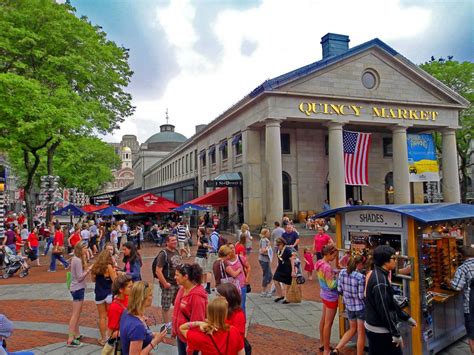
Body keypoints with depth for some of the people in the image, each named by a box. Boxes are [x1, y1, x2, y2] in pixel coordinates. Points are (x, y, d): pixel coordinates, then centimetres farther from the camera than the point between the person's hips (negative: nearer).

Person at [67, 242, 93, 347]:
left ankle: (76, 334, 33)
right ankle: (70, 340, 0)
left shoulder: (77, 259, 10)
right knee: (75, 314, -5)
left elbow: (80, 274, 6)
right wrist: (89, 269, -16)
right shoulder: (78, 260, -20)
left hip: (78, 288, 10)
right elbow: (80, 277, -22)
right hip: (77, 289, -10)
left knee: (77, 313, 20)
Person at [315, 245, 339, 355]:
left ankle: (323, 344, 33)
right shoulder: (327, 267, -27)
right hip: (331, 296, -9)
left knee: (323, 320, 19)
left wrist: (335, 273, 2)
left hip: (324, 294, 9)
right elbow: (331, 285, -24)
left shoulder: (320, 263, 2)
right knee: (328, 324, 2)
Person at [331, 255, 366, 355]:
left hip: (348, 305, 6)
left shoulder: (342, 272, -6)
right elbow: (362, 296, -18)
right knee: (361, 333, 13)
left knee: (352, 329, 24)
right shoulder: (361, 277, -22)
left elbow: (339, 290, 0)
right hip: (360, 306, -6)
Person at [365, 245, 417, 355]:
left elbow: (390, 302, 15)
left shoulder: (377, 274, 7)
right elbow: (384, 310, -24)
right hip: (381, 331, -9)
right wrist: (396, 334, -17)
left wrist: (406, 317, 19)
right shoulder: (380, 281, -24)